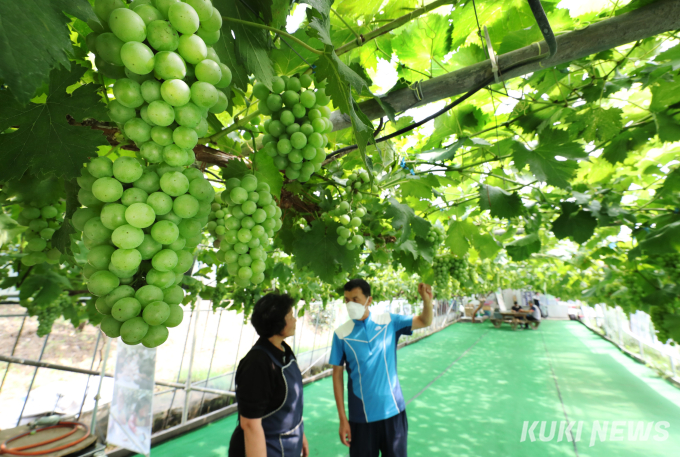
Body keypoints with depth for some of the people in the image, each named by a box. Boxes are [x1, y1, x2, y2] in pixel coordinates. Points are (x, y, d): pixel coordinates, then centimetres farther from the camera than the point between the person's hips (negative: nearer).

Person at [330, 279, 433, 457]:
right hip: (361, 416, -1)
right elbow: (337, 375, -4)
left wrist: (427, 300, -22)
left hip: (393, 411, 1)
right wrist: (342, 418, -3)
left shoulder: (389, 321, -7)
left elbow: (425, 321, -2)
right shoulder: (341, 334, -11)